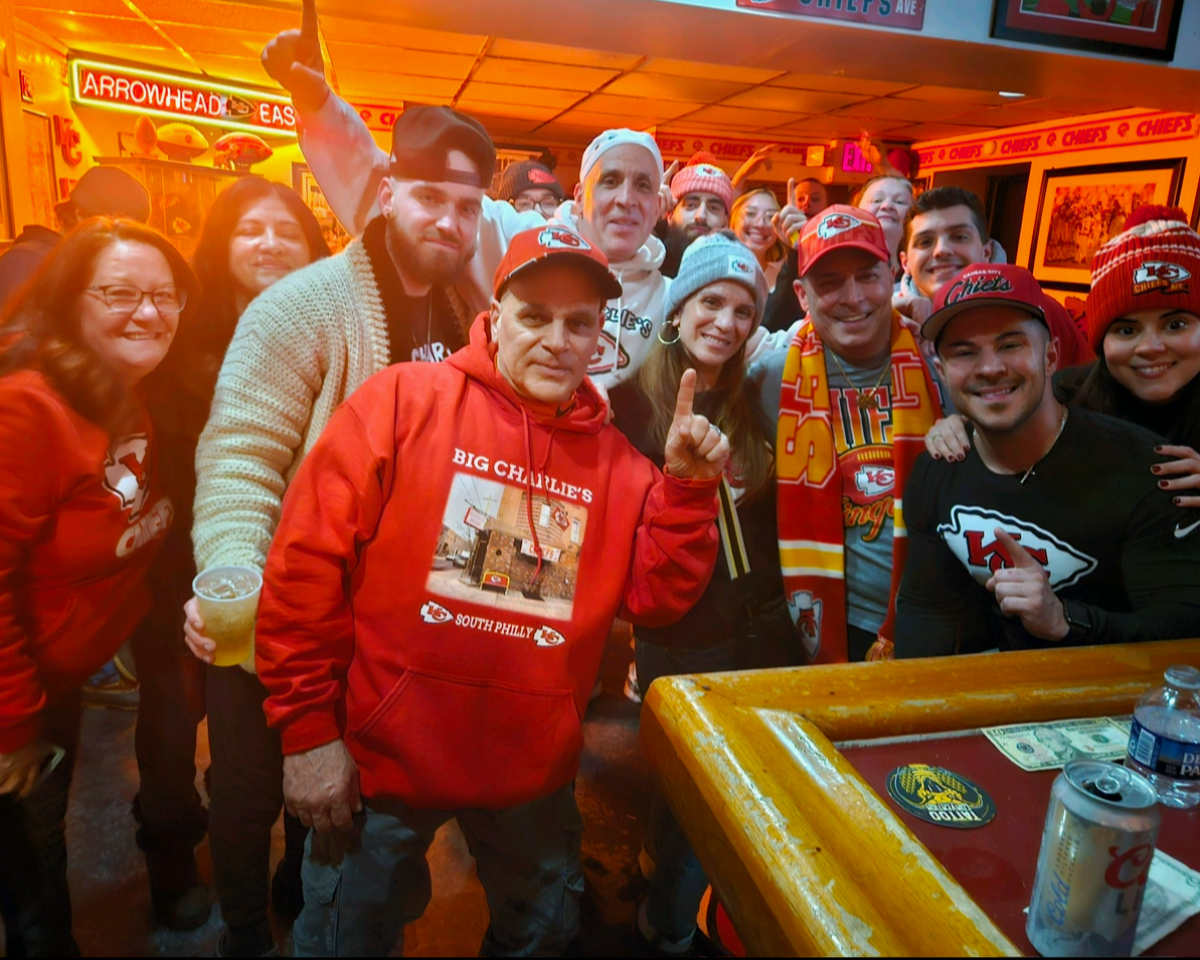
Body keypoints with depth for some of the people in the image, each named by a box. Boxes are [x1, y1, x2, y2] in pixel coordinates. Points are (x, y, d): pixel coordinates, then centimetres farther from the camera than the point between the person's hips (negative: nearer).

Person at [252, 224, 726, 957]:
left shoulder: (614, 458, 0)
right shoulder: (403, 400, -12)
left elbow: (654, 598, -2)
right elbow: (306, 564, -13)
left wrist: (687, 488, -14)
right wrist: (307, 728, -13)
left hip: (535, 774, 4)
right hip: (378, 762, -3)